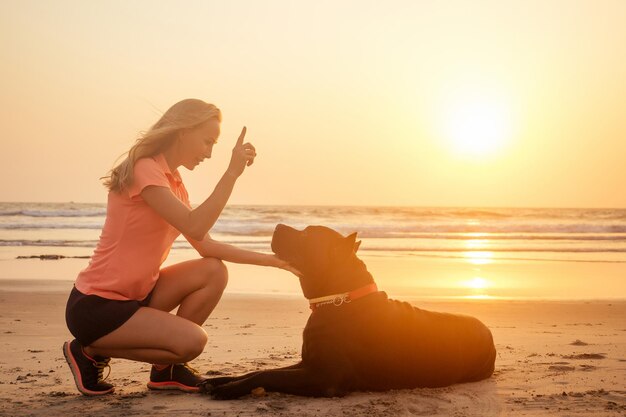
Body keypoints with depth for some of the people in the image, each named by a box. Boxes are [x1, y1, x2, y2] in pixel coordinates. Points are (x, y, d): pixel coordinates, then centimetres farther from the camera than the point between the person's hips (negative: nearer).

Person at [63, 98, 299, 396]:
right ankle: (91, 352, -1)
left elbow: (205, 246, 6)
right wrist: (232, 172, -26)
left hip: (133, 294, 9)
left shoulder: (174, 182, 11)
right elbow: (195, 228, -29)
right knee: (192, 340, -21)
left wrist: (268, 260, -1)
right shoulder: (144, 170, -18)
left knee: (214, 272, -4)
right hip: (94, 306, -9)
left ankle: (168, 368, 6)